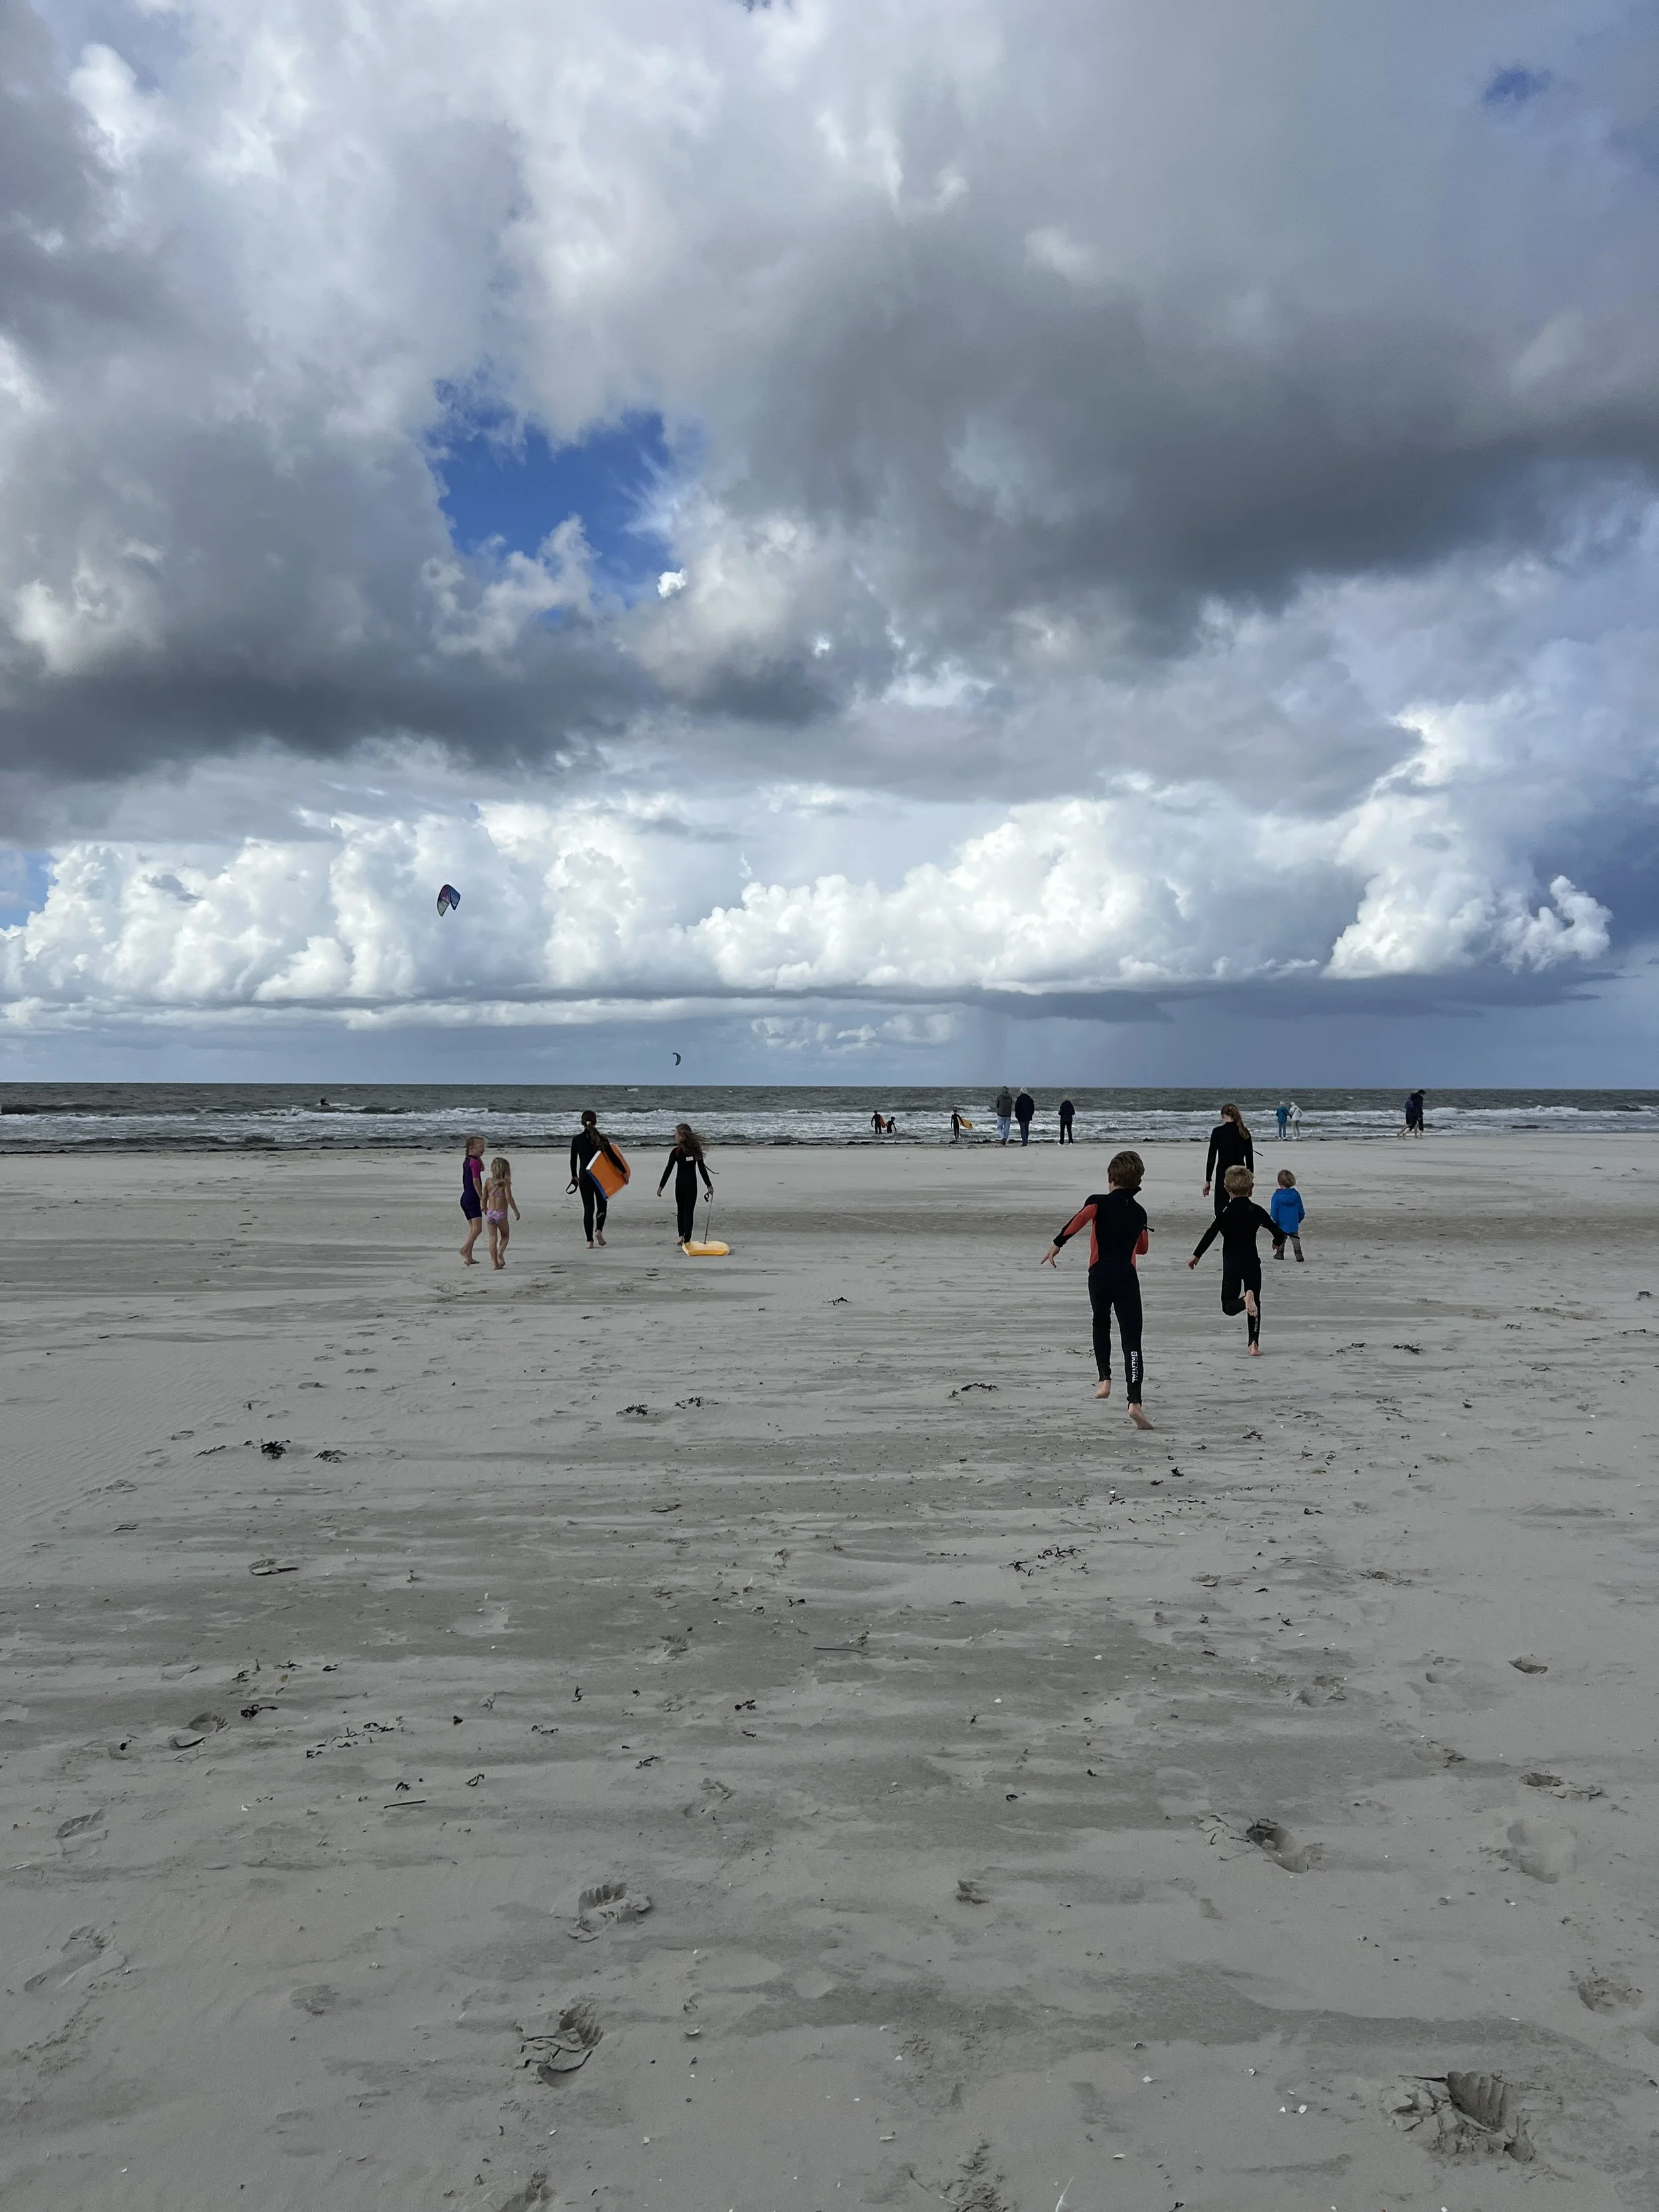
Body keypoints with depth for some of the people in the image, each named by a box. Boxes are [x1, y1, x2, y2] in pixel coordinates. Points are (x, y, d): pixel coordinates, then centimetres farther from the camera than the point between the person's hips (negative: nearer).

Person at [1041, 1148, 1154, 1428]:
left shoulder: (1099, 1202, 1)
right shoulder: (1140, 1212, 12)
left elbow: (1080, 1218, -20)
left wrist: (1057, 1244, -19)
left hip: (1099, 1276, 0)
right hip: (1127, 1278, 0)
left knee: (1101, 1326, 29)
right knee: (1132, 1340, -5)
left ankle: (1104, 1379, 24)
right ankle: (1134, 1402, -18)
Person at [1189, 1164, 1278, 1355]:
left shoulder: (1226, 1213, -8)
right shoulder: (1256, 1211, 0)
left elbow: (1210, 1235, -12)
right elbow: (1275, 1230, 8)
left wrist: (1197, 1255, -3)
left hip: (1232, 1265, -2)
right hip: (1252, 1263, 2)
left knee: (1228, 1305, 5)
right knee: (1255, 1304, 12)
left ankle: (1246, 1298, -28)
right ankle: (1254, 1344, 3)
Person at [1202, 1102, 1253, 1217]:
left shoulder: (1218, 1132, -7)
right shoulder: (1244, 1132, 3)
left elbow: (1211, 1158, -6)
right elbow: (1250, 1159, 7)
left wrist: (1207, 1181, 0)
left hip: (1223, 1175, -3)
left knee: (1220, 1210, 1)